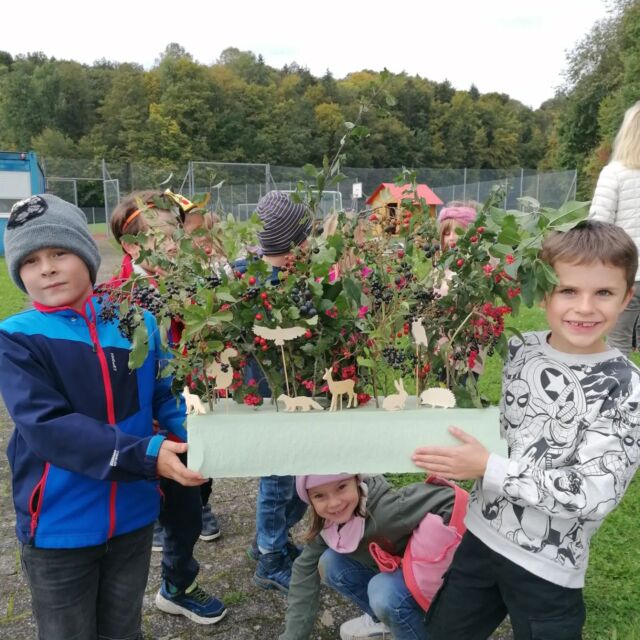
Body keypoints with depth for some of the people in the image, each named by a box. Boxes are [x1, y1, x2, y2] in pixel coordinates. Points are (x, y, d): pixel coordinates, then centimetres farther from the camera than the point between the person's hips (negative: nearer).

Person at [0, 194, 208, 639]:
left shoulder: (137, 322, -5)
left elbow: (166, 394, 2)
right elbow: (48, 427, -24)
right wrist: (147, 455, -32)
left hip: (134, 515, 3)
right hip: (60, 526, -2)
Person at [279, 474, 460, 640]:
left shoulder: (386, 509, -36)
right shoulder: (327, 523, -14)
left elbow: (449, 500, -41)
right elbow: (305, 569, -6)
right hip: (389, 574, 6)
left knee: (384, 590, -32)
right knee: (329, 563, -10)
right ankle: (381, 619, 12)